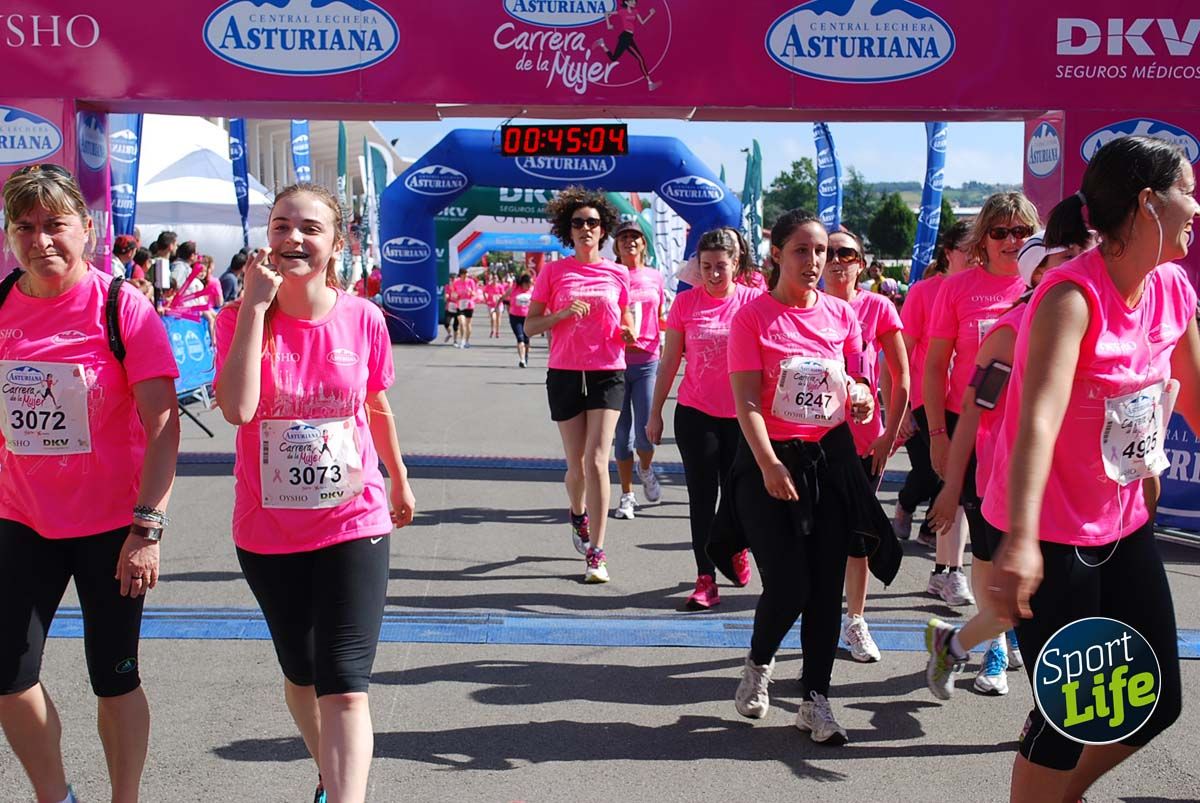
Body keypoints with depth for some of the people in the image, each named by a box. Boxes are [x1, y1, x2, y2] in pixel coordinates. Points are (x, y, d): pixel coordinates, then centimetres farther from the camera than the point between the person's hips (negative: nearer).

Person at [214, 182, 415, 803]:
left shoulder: (363, 318, -8)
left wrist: (399, 481, 21)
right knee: (301, 674, 21)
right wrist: (255, 307, -24)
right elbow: (237, 409, -27)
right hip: (268, 531, 2)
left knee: (344, 687, -11)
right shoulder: (241, 317, -8)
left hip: (354, 523, -2)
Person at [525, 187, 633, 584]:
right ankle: (578, 515, 43)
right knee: (576, 465, 8)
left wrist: (628, 333, -6)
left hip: (607, 374, 0)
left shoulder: (618, 274, 5)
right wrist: (562, 314, -17)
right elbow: (530, 326, 0)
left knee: (596, 460, -11)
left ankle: (596, 554, -8)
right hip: (565, 374, 0)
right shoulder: (553, 271, 1)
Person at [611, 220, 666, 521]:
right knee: (622, 433, 4)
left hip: (648, 361, 1)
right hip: (617, 361, -1)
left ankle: (646, 468, 26)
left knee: (645, 430, -7)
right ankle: (627, 495, 16)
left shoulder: (655, 277, 9)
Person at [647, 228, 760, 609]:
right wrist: (655, 413, 4)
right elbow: (669, 361, 4)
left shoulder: (753, 300, -3)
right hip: (695, 413, 0)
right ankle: (705, 579, 5)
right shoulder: (685, 302, -1)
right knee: (701, 497, 0)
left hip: (741, 415, 0)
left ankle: (737, 548, 41)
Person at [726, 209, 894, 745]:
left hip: (831, 458, 4)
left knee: (827, 585, 4)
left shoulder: (841, 314, 6)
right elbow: (746, 401, -12)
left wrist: (860, 395, -9)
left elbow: (856, 380, 15)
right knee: (788, 587, -7)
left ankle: (816, 700, 16)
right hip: (770, 460, -4)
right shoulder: (753, 316, -7)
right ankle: (758, 664, 25)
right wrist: (769, 465, -23)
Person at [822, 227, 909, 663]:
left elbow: (901, 378, 1)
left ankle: (855, 622, 21)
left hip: (864, 438, 0)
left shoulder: (878, 307, -2)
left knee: (857, 532, 7)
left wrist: (889, 435, -3)